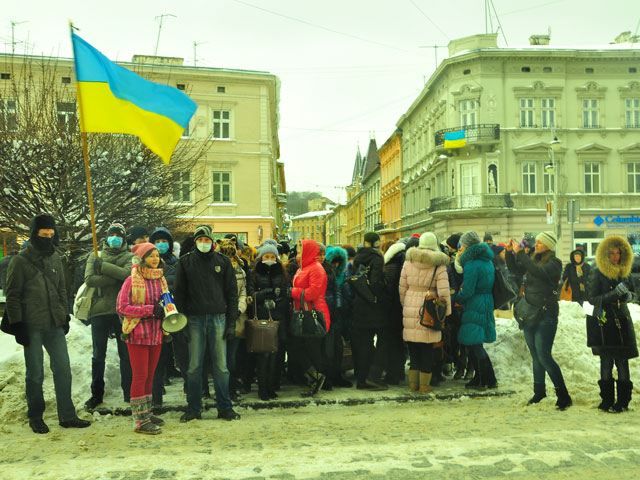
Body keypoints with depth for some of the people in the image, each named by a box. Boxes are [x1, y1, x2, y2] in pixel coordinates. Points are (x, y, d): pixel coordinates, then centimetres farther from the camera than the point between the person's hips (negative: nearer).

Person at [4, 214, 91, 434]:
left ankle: (67, 416, 15)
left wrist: (65, 315, 13)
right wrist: (17, 325, -10)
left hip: (55, 325, 5)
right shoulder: (20, 261, -7)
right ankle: (35, 417, 20)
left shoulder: (55, 258, 9)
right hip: (32, 327, -5)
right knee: (35, 374, 4)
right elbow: (12, 296, -6)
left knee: (63, 370, 6)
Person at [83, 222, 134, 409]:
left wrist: (103, 266, -14)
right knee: (98, 355, 9)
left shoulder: (130, 257, 4)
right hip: (100, 310, 1)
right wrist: (116, 277, -16)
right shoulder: (95, 256, 7)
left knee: (126, 354, 8)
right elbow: (89, 279, -10)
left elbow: (127, 273, -18)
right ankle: (96, 394, 21)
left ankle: (129, 392, 19)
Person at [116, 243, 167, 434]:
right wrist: (150, 309, -20)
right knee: (140, 375, -3)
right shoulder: (132, 280, -9)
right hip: (138, 334, -6)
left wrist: (165, 310, -3)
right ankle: (140, 421, 3)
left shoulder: (161, 279, 9)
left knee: (150, 375, 14)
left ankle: (146, 413, 25)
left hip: (156, 334, 6)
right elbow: (122, 307, -14)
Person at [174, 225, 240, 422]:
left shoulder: (223, 261, 6)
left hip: (218, 318, 0)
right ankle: (193, 408, 14)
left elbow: (232, 292, 5)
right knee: (194, 366, 4)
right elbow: (179, 292, 5)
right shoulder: (185, 262, 6)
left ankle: (225, 408, 12)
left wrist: (231, 322, -1)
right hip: (195, 319, 0)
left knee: (221, 365, 3)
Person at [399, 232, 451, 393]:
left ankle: (413, 383, 19)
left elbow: (402, 288, 5)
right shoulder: (439, 265, -7)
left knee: (413, 349, 13)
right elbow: (443, 292, -11)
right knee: (427, 349, 7)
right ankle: (424, 385, 12)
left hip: (410, 310, 3)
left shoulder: (408, 262, 1)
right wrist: (446, 312, 0)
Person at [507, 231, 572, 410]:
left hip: (546, 315, -7)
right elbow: (516, 269, 15)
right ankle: (539, 391, 26)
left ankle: (563, 395, -1)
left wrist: (520, 253, -27)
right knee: (535, 356, 14)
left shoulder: (554, 263, -10)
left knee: (544, 356, -10)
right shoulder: (533, 260, 9)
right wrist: (510, 252, 0)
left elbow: (539, 272, -28)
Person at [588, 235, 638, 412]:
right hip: (604, 322, -3)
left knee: (622, 362, 1)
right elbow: (592, 298, -7)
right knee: (606, 362, -1)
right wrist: (613, 294, -20)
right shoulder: (599, 273, -3)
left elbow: (633, 293, 19)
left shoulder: (625, 272, 8)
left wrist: (629, 295, -5)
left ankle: (623, 401, 7)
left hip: (622, 320, 3)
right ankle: (607, 400, 6)